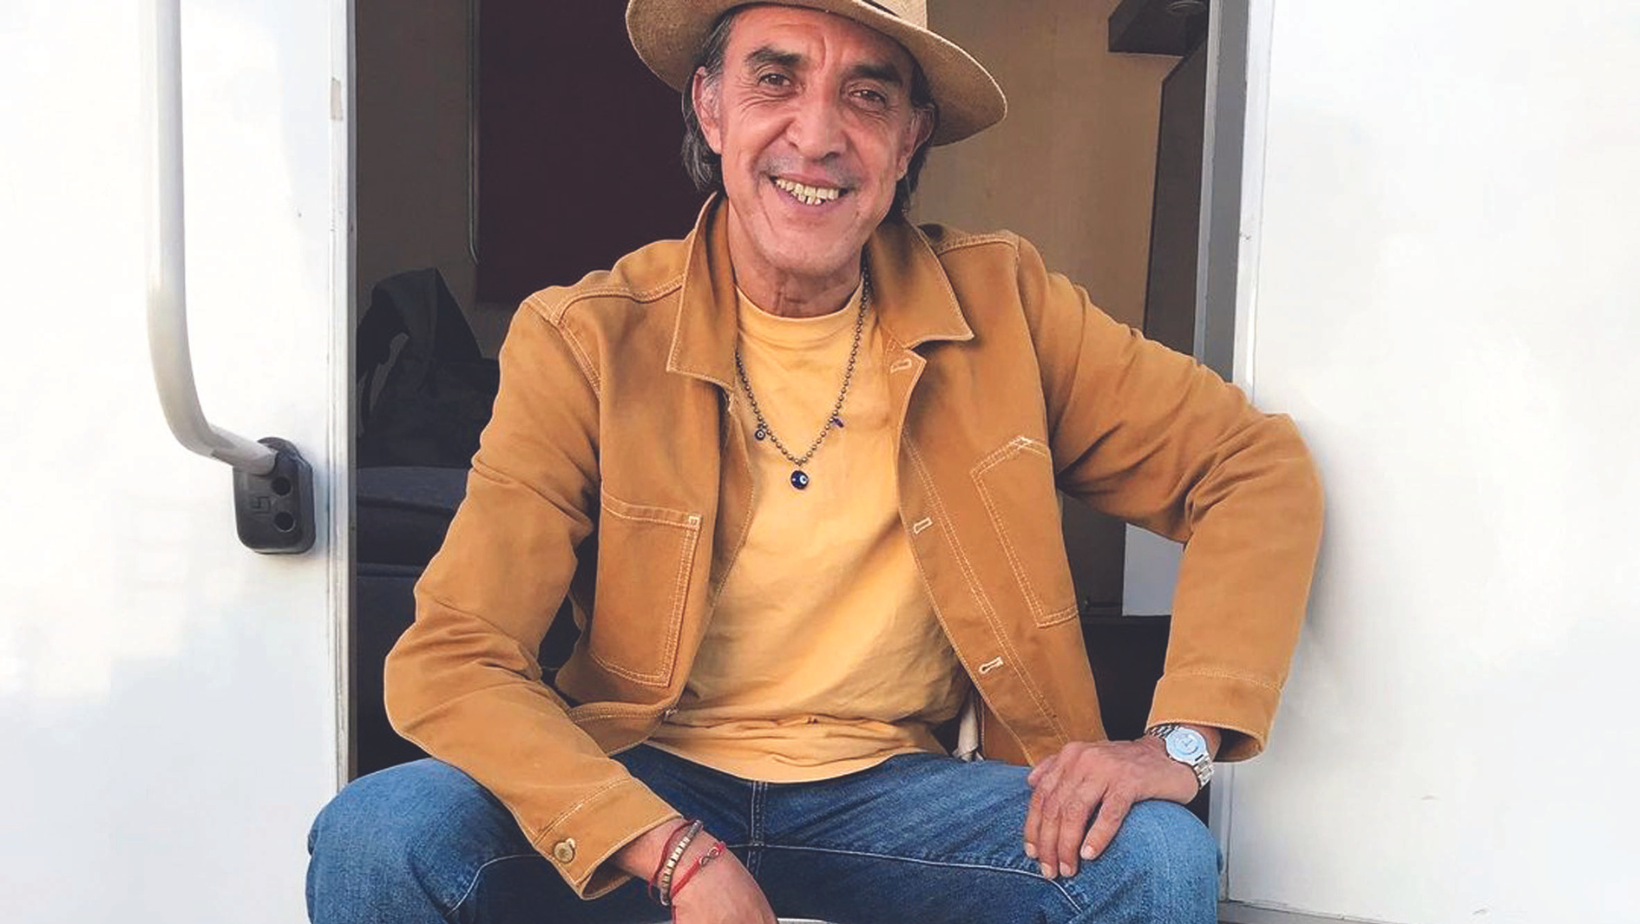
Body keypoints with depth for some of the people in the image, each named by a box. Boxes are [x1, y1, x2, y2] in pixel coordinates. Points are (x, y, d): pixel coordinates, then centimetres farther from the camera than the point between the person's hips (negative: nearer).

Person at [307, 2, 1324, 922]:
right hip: (643, 783, 0)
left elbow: (1258, 467, 0)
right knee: (375, 840, -27)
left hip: (889, 790, 1)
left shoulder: (1001, 307, -5)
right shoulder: (585, 343, -10)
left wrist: (1182, 740, -14)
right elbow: (451, 657, -15)